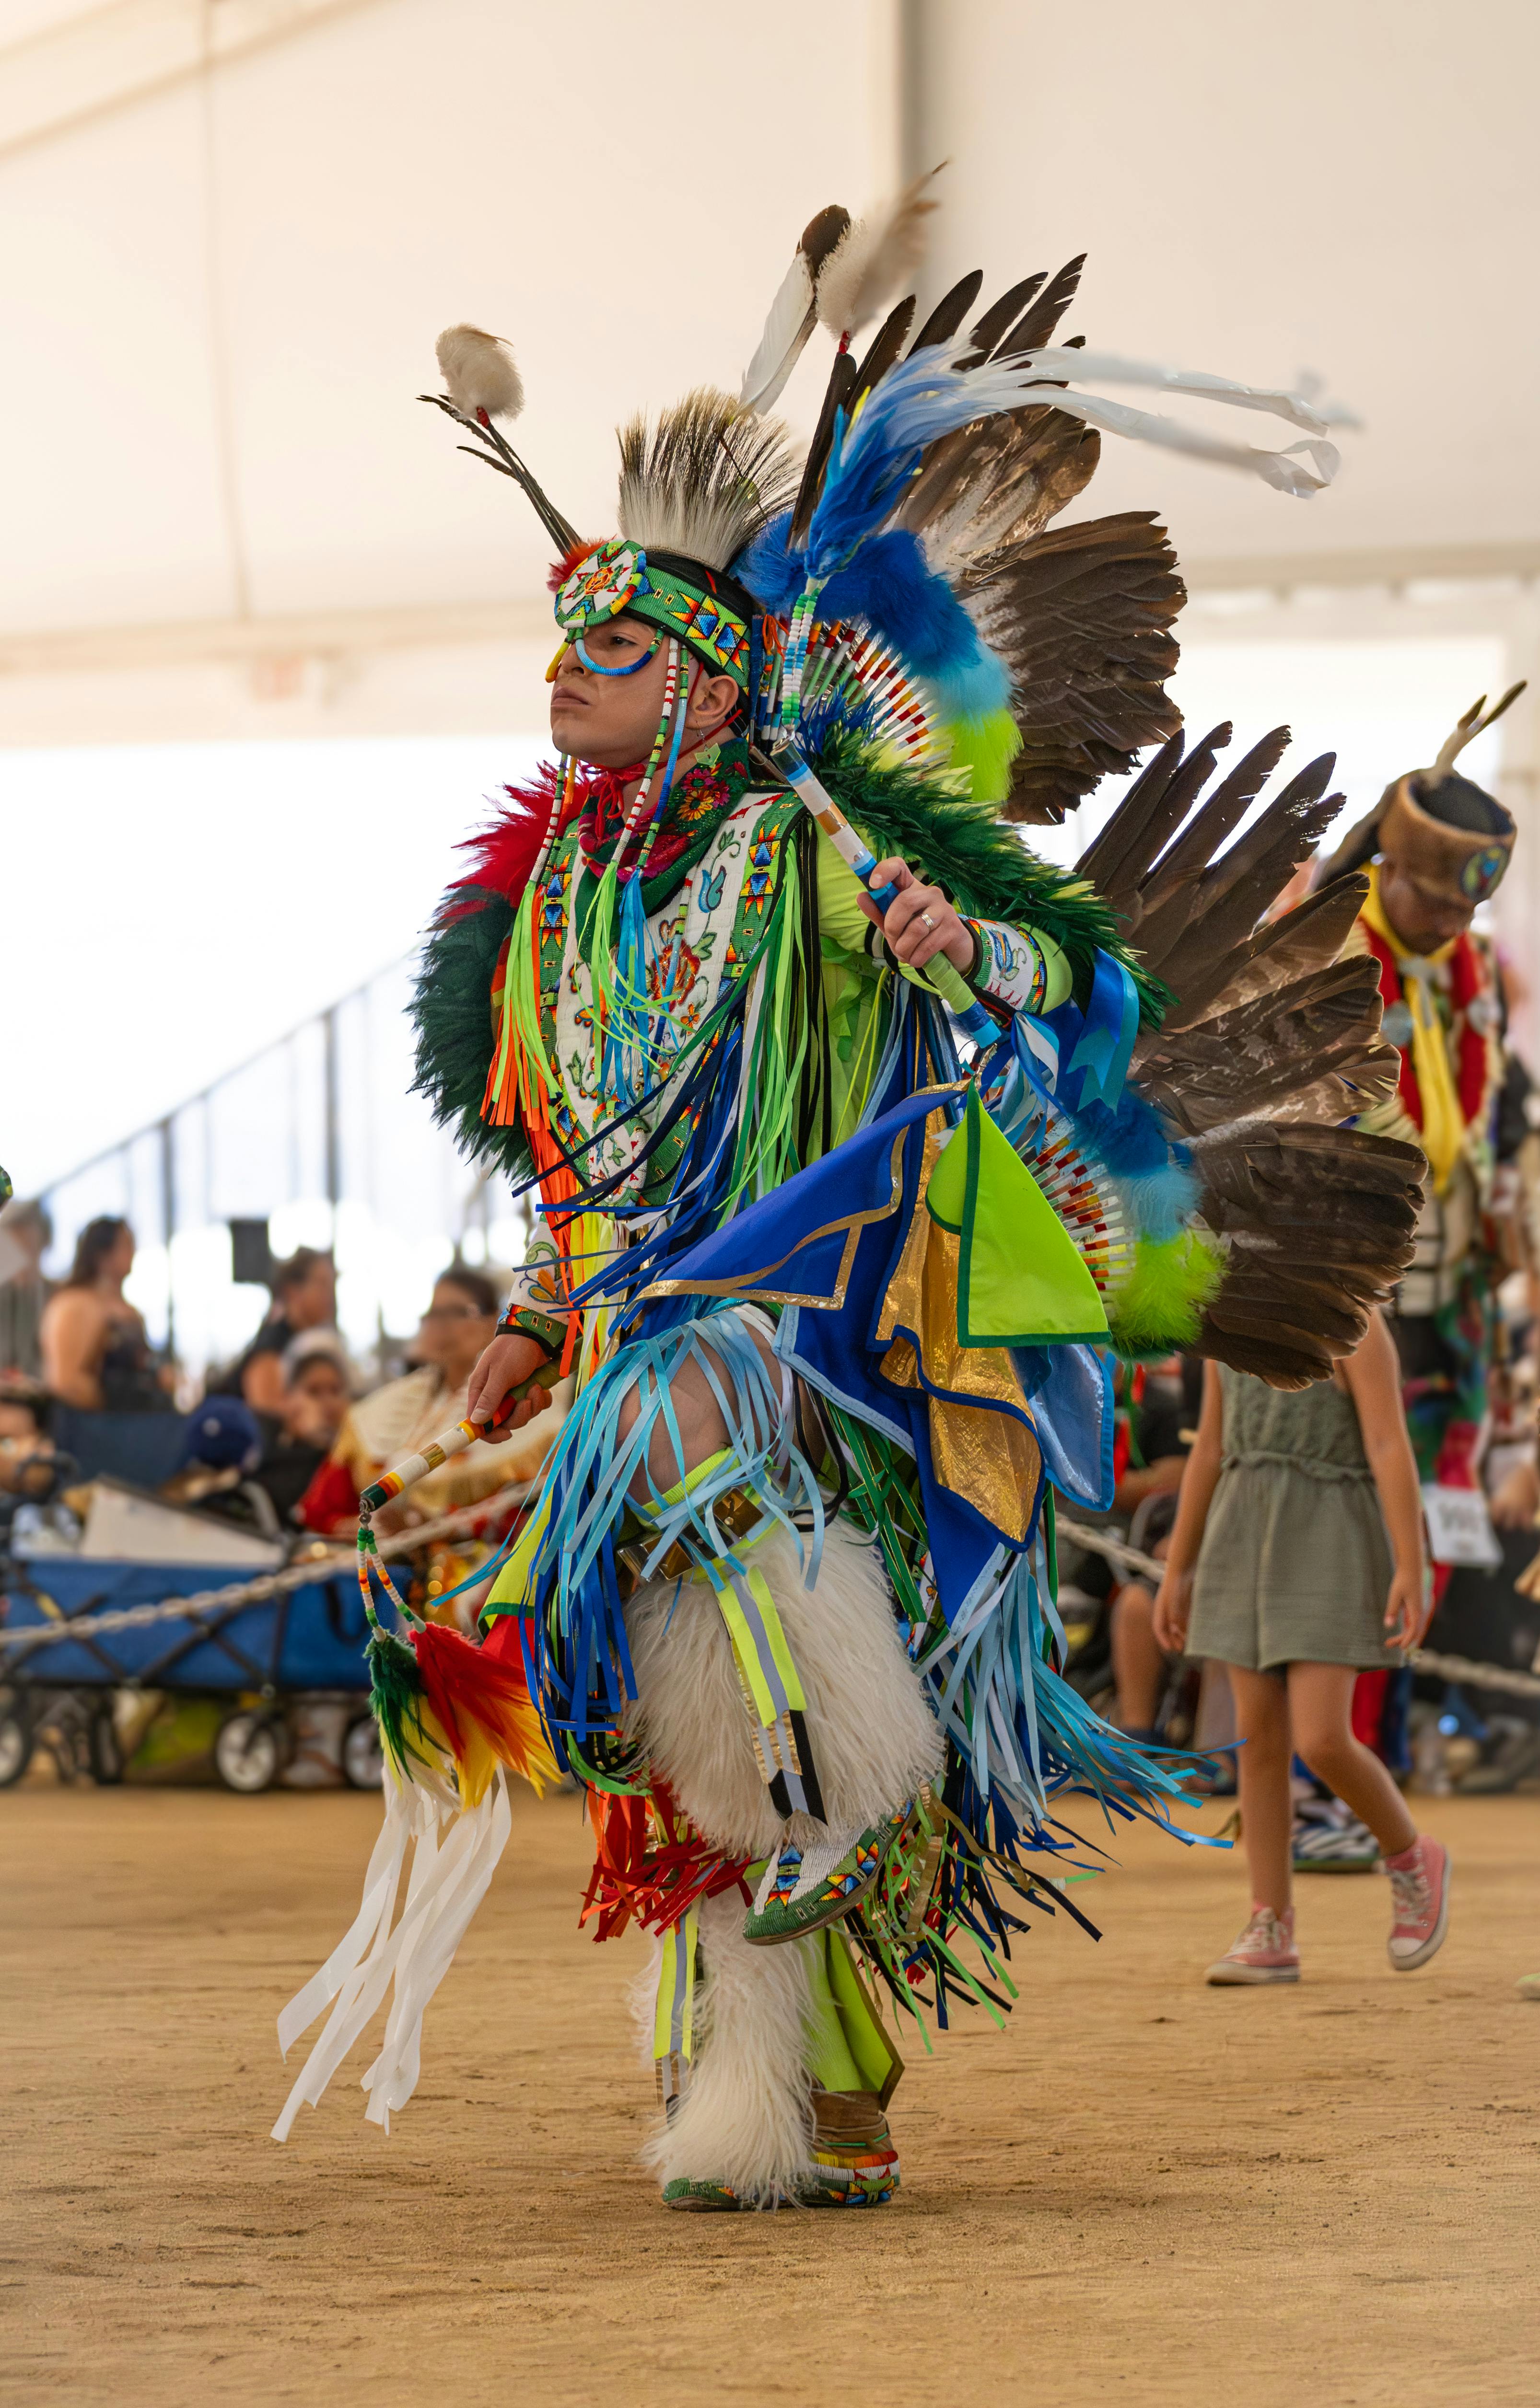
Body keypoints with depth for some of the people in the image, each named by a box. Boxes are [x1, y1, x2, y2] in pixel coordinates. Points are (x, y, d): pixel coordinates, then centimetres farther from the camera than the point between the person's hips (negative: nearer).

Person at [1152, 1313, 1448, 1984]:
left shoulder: (1352, 1323, -12)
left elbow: (1392, 1448, -17)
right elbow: (1209, 1453, 14)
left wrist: (1412, 1570, -23)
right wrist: (1176, 1572, 14)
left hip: (1331, 1544, -6)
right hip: (1249, 1539, 6)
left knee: (1321, 1744, -13)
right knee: (1259, 1739, 3)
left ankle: (1411, 1859, 14)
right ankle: (1270, 1937, 6)